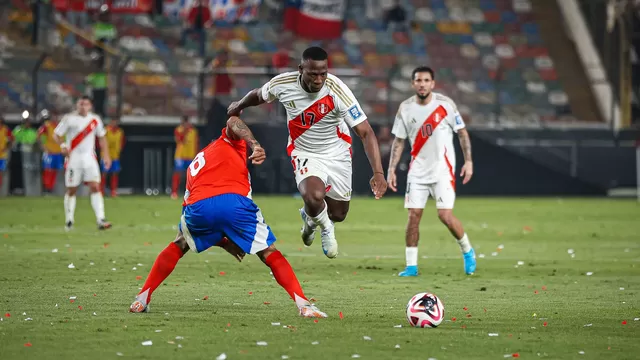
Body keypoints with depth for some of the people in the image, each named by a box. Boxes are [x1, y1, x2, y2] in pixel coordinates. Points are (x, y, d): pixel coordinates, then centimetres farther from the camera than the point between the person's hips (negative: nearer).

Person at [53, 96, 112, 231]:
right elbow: (56, 135, -3)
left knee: (95, 187, -11)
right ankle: (69, 221, 16)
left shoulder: (95, 120, 6)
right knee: (71, 190, 3)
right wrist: (63, 145, -22)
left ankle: (101, 220, -17)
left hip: (89, 158, 2)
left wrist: (106, 156, 7)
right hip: (73, 158, -2)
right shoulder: (69, 119, -3)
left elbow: (101, 138, 15)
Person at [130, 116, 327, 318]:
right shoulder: (227, 142, 29)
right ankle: (303, 304, 0)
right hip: (234, 201, -3)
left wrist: (224, 243, 33)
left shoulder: (194, 167, 41)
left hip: (199, 207, 3)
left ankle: (142, 299, 29)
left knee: (178, 246, 33)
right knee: (270, 255, 12)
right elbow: (233, 122, 6)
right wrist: (254, 145, -10)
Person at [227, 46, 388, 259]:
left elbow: (366, 133, -28)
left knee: (338, 214, 11)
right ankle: (325, 229, 6)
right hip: (305, 154, -1)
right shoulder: (283, 84, -21)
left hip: (337, 155, 1)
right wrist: (238, 106, 25)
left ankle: (310, 216, 49)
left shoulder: (337, 90, -28)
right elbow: (258, 96, 4)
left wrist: (378, 173, -38)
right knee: (313, 196, -30)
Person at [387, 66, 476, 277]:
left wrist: (468, 161, -6)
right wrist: (391, 169, 1)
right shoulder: (405, 108, 0)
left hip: (443, 170, -3)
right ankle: (411, 266, 4)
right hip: (418, 171, 3)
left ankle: (467, 251, 12)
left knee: (445, 215, -13)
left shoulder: (445, 104, -7)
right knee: (413, 215, -4)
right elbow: (399, 141, 7)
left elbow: (462, 133, 0)